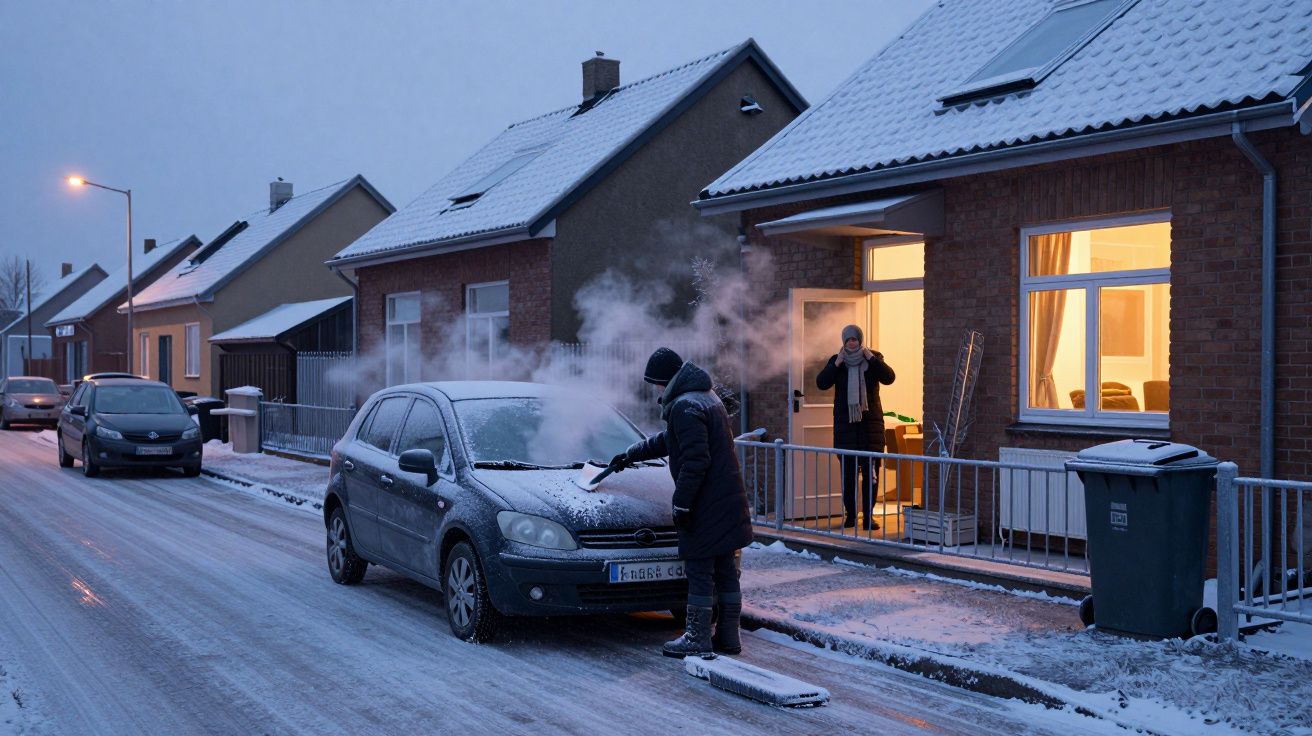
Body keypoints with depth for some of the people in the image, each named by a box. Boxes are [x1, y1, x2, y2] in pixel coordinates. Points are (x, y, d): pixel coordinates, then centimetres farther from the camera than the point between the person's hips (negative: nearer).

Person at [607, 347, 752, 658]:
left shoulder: (686, 407, -16)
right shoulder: (706, 397, 19)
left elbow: (695, 461, -23)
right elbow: (667, 441, 31)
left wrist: (681, 502, -18)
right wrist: (631, 454, 38)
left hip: (707, 504, -10)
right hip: (728, 501, 10)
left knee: (699, 571, -2)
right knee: (726, 569, 13)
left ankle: (698, 638, 4)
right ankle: (728, 635, 21)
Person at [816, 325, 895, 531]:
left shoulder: (874, 358, 5)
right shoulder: (836, 361, 6)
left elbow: (889, 378, -10)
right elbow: (821, 383, -6)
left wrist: (871, 358, -16)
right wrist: (837, 362, -13)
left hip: (871, 421, 0)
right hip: (845, 423, 0)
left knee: (871, 471, -2)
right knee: (848, 471, -1)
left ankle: (869, 516, 3)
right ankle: (850, 514, 6)